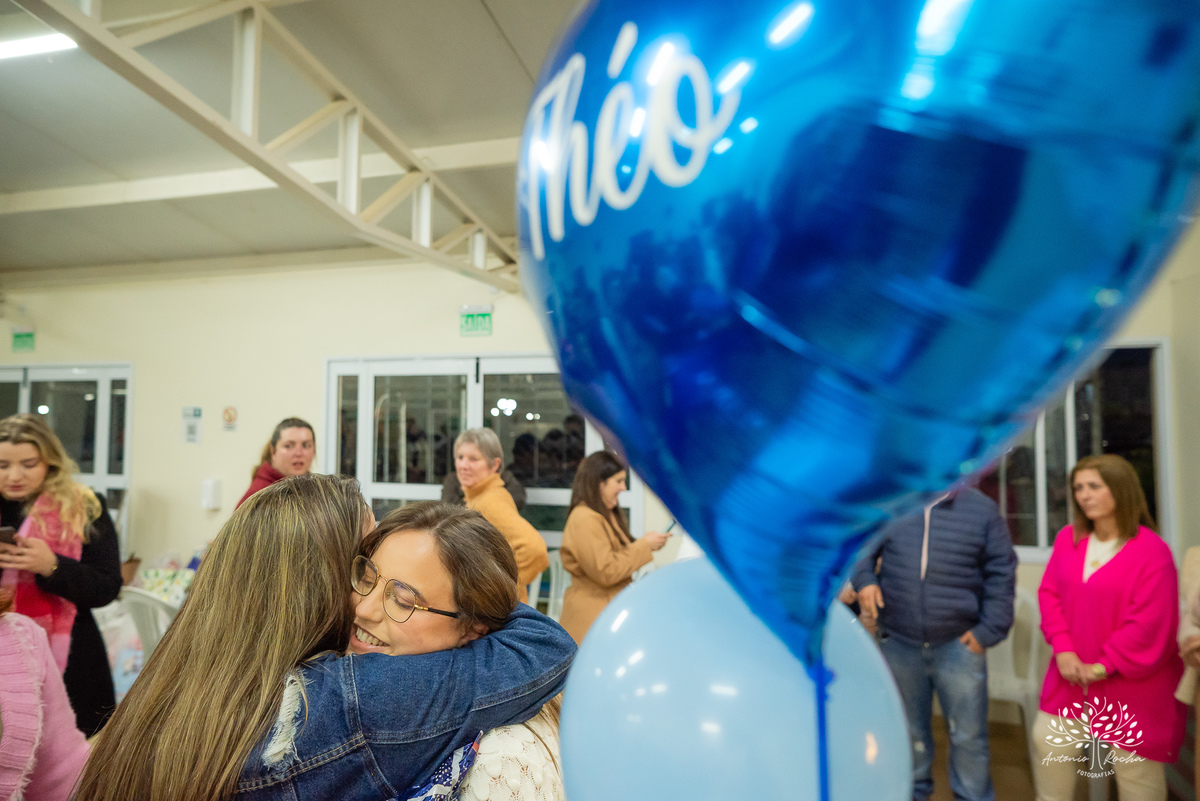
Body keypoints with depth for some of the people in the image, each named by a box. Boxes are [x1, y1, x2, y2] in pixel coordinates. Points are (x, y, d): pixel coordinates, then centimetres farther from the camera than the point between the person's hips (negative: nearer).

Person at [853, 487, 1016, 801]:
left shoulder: (982, 509, -2)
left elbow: (1001, 574, 0)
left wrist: (988, 630, -6)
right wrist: (864, 579, -8)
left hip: (959, 645, -1)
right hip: (898, 644, 2)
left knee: (968, 736, 7)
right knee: (909, 730, 18)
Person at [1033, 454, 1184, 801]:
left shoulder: (1152, 551, -16)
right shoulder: (1068, 538, 1)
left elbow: (1149, 625, -17)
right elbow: (1049, 593, 3)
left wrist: (1104, 666, -15)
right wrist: (1063, 649, -8)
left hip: (1130, 685, -5)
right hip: (1072, 676, 5)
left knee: (1135, 768, 9)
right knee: (1048, 742, 8)